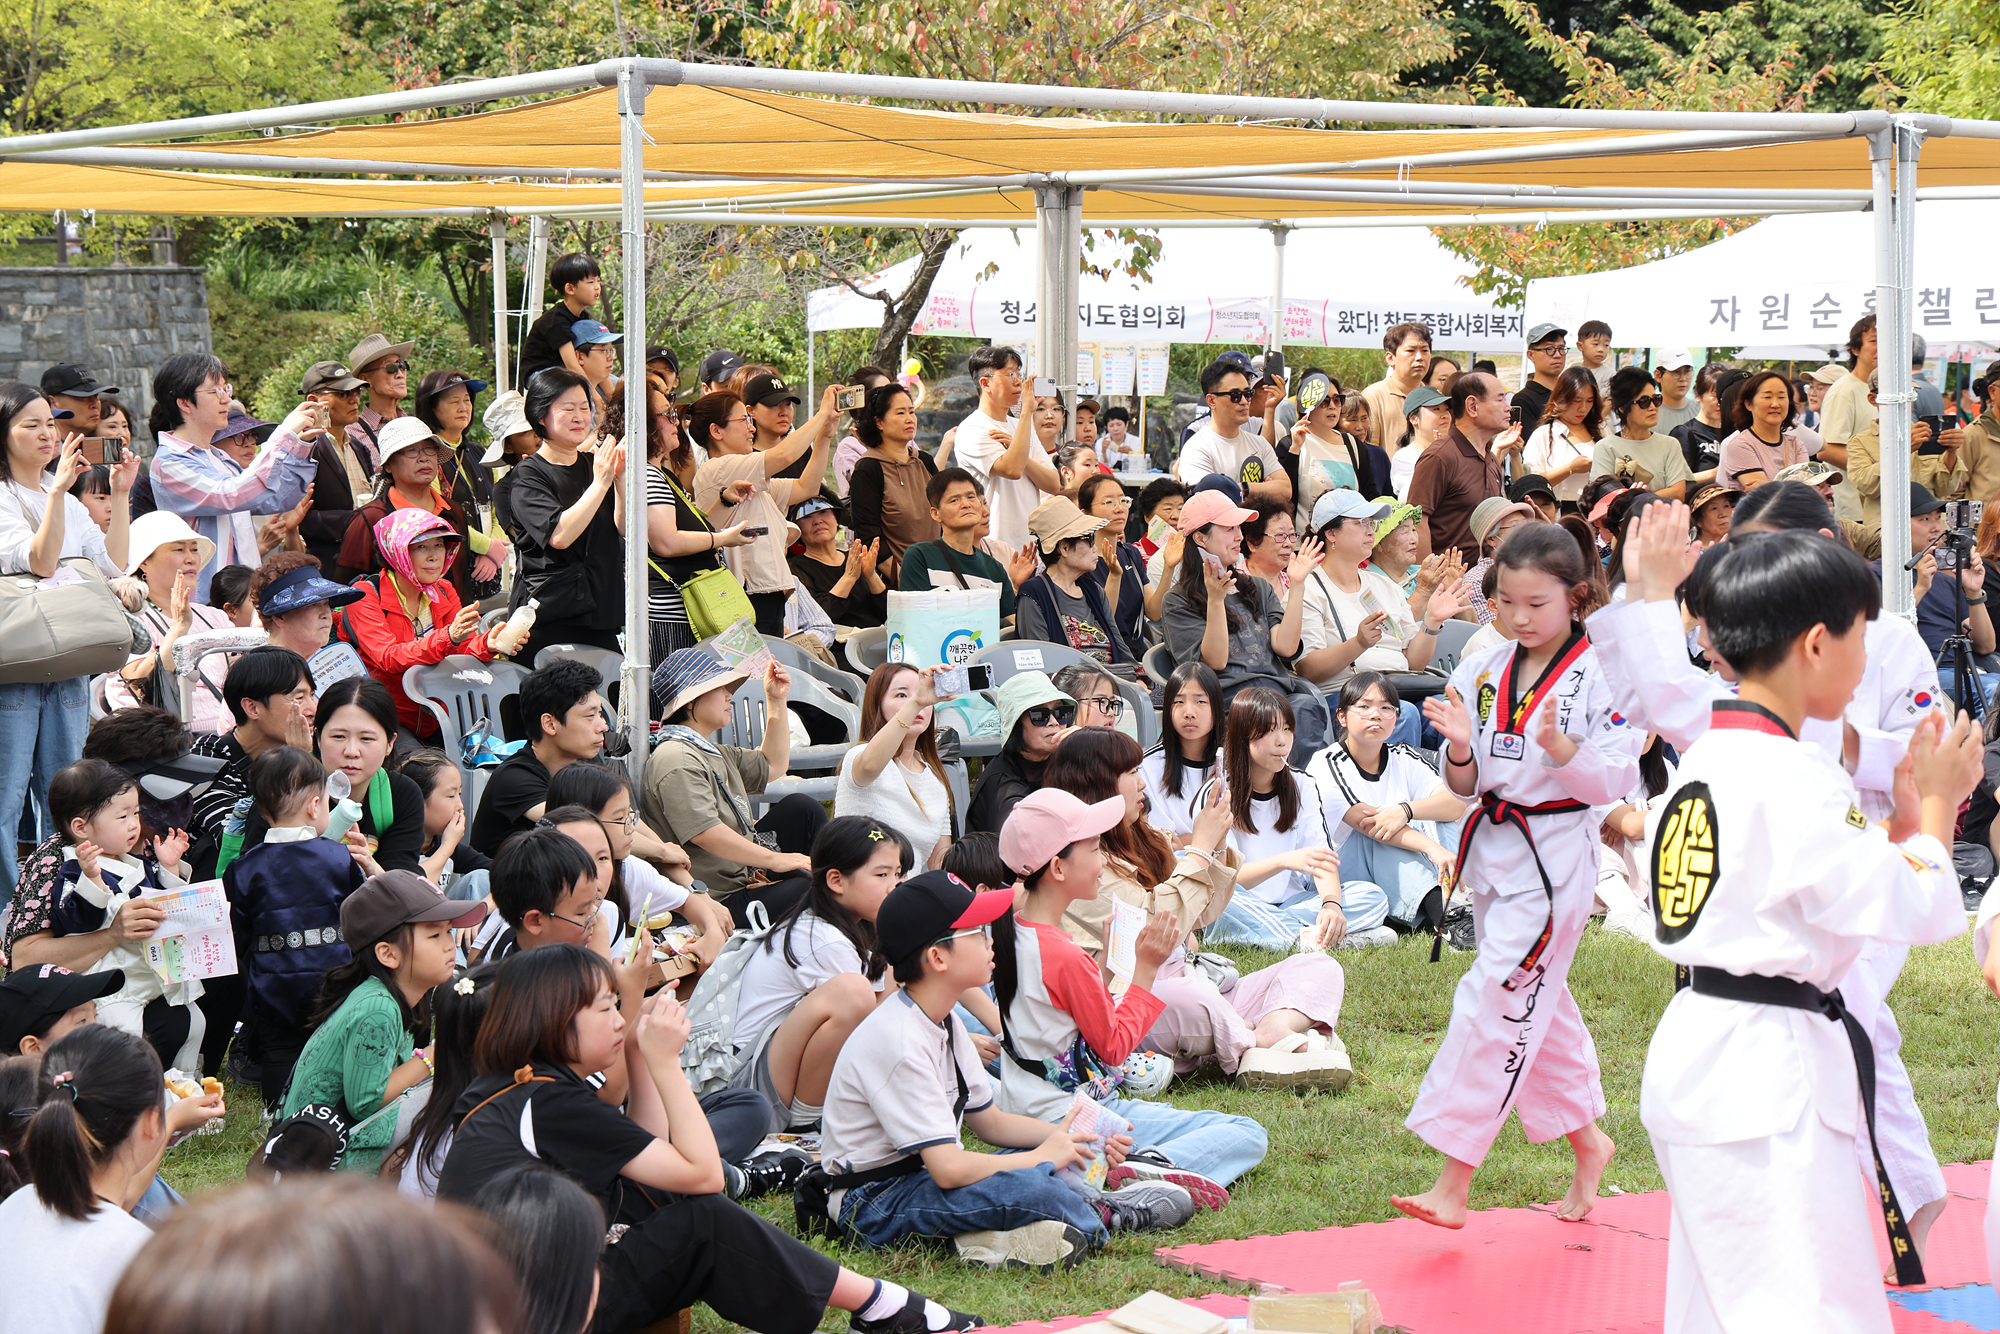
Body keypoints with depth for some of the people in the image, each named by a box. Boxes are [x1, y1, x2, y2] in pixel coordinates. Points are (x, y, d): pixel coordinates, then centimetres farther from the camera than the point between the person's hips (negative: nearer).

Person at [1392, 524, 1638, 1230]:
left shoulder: (1599, 675, -11)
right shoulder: (1483, 671, 5)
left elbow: (1615, 782, -13)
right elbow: (1466, 785, 8)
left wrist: (1559, 745, -28)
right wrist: (1461, 747, -13)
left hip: (1555, 857, -7)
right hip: (1493, 849, 7)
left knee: (1497, 1003, -12)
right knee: (1536, 1004, 17)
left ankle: (1453, 1186, -10)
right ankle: (1588, 1141, 37)